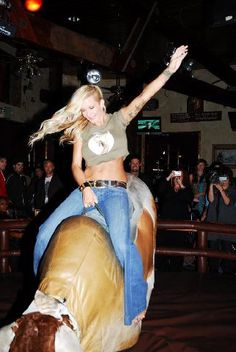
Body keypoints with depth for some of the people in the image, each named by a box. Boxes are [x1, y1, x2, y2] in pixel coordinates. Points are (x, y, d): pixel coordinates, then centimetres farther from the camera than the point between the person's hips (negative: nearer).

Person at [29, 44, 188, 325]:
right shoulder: (81, 130, 14)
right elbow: (76, 165, 9)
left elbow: (142, 97, -5)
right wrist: (85, 187, -11)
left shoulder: (118, 120, 8)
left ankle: (136, 305, -9)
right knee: (46, 231, -8)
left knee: (122, 244, -27)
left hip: (114, 190, -3)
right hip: (86, 188, 4)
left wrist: (169, 70, -16)